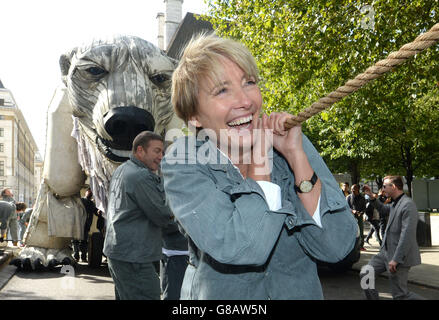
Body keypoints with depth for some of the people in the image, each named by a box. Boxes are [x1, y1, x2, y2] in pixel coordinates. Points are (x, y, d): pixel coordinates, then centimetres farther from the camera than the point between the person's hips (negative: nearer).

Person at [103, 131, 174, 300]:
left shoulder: (120, 170, 14)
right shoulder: (142, 176, -17)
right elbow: (162, 216, -15)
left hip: (115, 250, 11)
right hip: (133, 256, -11)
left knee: (125, 296, 19)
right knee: (148, 296, -7)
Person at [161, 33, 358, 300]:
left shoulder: (292, 143, -11)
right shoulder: (182, 162, -17)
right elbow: (242, 249, -29)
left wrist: (295, 155, -23)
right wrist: (261, 155, -23)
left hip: (300, 291, 2)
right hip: (218, 294, -1)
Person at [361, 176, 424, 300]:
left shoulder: (408, 205, -20)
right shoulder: (395, 204, 10)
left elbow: (407, 235, -26)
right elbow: (383, 208, 35)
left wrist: (396, 259, -26)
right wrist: (372, 197, 18)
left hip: (399, 256, -9)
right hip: (386, 251, 9)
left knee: (400, 294, -2)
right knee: (365, 274, 8)